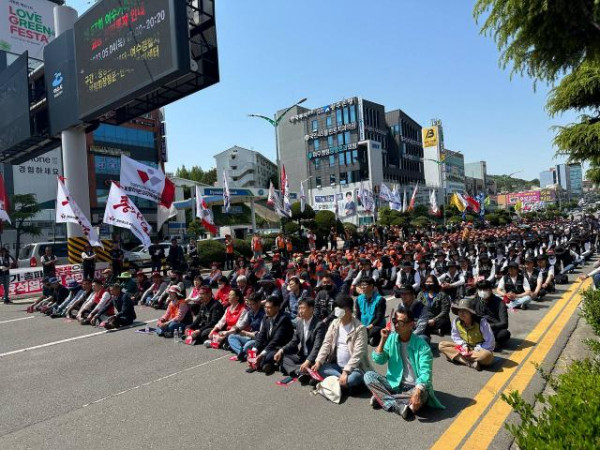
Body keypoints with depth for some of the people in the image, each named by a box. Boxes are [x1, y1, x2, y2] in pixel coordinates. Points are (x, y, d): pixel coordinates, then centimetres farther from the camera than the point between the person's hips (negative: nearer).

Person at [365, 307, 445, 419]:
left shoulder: (421, 345, -15)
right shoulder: (391, 338, -2)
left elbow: (425, 373, -23)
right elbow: (378, 360, -6)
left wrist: (417, 391, -40)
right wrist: (383, 340, -17)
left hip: (413, 387, -3)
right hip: (394, 383, 4)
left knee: (422, 395, -37)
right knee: (368, 376, -17)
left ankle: (381, 398, -20)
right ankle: (399, 407, -27)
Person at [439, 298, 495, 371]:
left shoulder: (481, 322, -23)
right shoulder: (456, 322, -11)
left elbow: (490, 342, -18)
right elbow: (456, 337, 4)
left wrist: (477, 350, -23)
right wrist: (464, 345, -15)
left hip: (481, 349, -4)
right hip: (466, 348, 5)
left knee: (487, 355, -42)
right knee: (442, 345, -15)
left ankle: (459, 357, -23)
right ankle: (469, 363, -29)